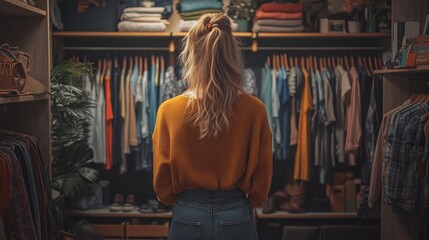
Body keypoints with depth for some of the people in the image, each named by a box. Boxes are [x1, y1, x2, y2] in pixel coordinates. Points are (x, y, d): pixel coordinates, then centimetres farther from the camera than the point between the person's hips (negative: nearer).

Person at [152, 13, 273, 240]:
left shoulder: (169, 111, -12)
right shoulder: (254, 110, -11)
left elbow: (162, 182, -3)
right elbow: (262, 177, -1)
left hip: (187, 219, 0)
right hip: (236, 218, 0)